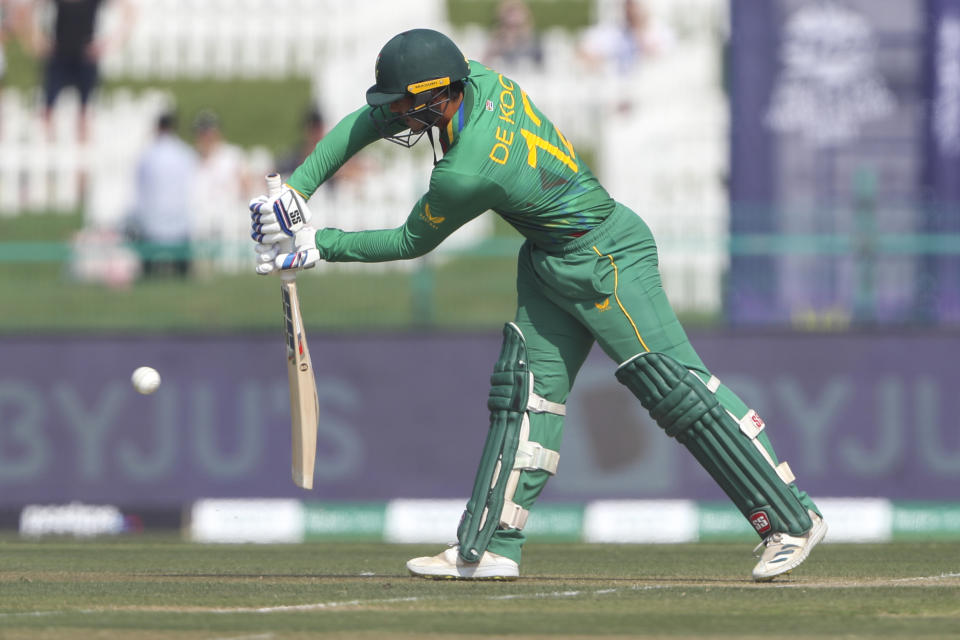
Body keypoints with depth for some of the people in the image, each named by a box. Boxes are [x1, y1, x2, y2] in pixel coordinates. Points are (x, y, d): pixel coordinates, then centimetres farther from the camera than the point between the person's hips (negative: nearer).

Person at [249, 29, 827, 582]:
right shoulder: (476, 80, -8)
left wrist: (322, 247, -6)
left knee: (674, 387, -10)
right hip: (551, 260, 10)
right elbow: (362, 124, 2)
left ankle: (791, 520, -8)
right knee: (528, 390, 7)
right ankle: (492, 547, 8)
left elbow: (411, 242, -13)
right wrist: (295, 189, -5)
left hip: (606, 259, -10)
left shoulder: (467, 173, -31)